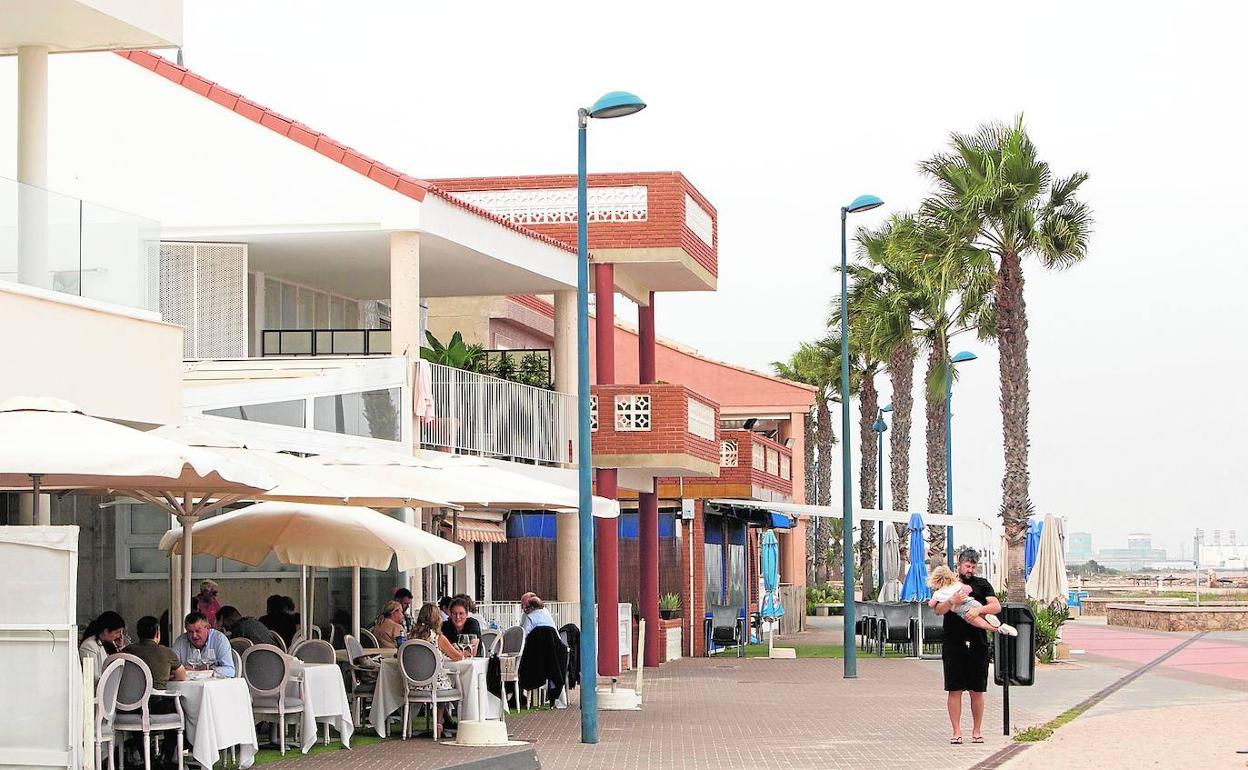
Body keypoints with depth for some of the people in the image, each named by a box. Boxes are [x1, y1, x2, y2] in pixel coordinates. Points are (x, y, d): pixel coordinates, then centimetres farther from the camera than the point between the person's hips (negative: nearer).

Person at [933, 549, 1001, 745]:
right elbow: (938, 610, -4)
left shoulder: (982, 584, 10)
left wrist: (978, 610, -21)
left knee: (977, 691, 4)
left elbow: (996, 606, -3)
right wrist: (952, 601, -24)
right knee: (954, 690, -1)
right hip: (953, 645, 0)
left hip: (977, 645, 1)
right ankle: (956, 731, 3)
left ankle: (977, 731, 14)